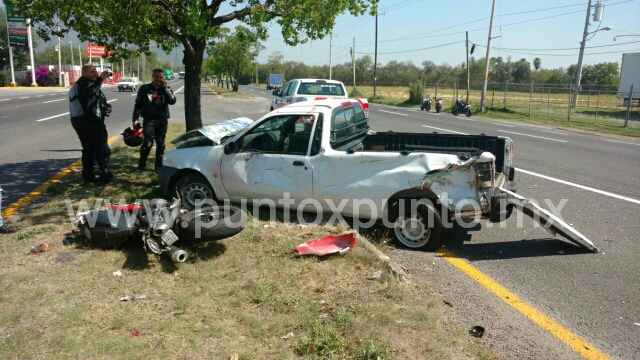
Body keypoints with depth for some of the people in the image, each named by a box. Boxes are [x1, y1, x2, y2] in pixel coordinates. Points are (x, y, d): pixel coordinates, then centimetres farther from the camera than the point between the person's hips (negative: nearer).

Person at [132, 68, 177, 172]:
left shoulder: (166, 89, 9)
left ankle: (158, 166, 16)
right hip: (149, 120, -2)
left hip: (162, 120, 3)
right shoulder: (144, 88, 4)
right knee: (148, 143, -12)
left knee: (161, 143, 6)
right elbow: (138, 104, 4)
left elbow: (172, 101, -10)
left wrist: (164, 87, -11)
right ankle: (141, 165, 1)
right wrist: (135, 119, -4)